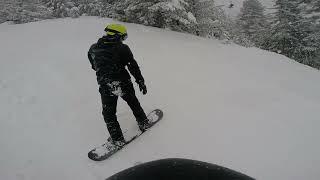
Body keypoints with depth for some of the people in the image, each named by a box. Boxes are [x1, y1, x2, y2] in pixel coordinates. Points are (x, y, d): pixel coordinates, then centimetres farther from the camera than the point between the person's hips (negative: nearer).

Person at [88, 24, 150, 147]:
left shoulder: (93, 48, 5)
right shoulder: (122, 48, -5)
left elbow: (94, 66, 17)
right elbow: (133, 67, -5)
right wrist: (141, 82, 3)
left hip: (105, 87, 1)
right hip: (123, 83, -1)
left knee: (109, 113, 16)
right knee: (133, 103, 24)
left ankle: (117, 139, 20)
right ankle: (143, 123, 39)